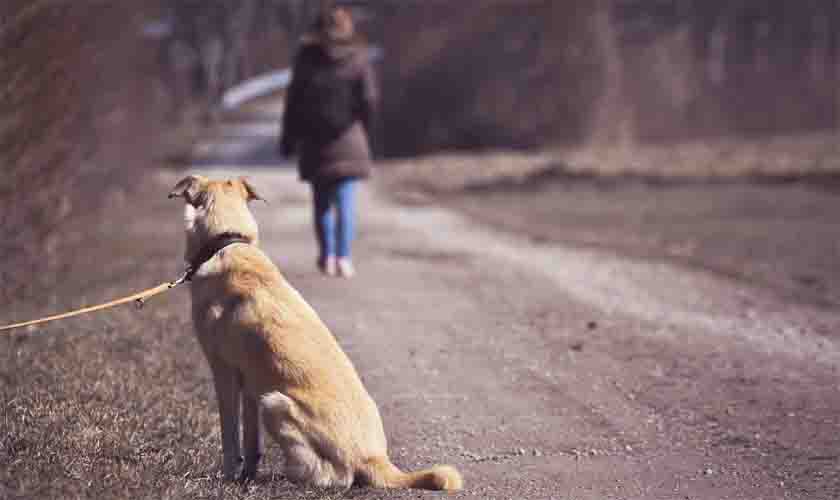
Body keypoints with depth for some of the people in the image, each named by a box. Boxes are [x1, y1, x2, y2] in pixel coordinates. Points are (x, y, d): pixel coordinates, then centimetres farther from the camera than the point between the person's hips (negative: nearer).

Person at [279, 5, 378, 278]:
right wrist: (363, 129, 12)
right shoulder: (358, 58, -2)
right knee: (345, 200, 1)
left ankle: (327, 256, 15)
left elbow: (294, 99, -3)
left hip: (314, 138, 1)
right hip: (348, 138, -1)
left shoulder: (306, 57, -2)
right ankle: (343, 258, -8)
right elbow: (368, 99, -6)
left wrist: (288, 138, 4)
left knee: (322, 199, 14)